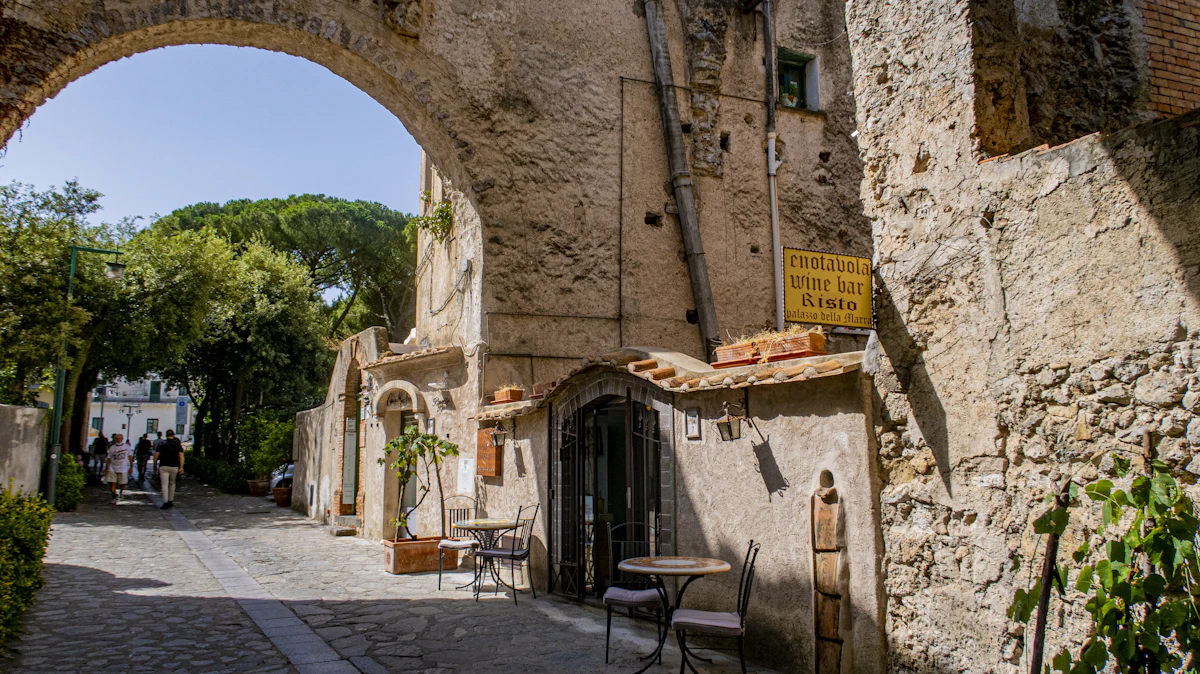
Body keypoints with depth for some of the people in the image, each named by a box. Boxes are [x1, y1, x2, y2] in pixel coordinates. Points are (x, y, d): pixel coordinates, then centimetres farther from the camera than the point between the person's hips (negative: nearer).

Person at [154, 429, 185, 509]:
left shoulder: (162, 443, 7)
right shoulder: (178, 443, 7)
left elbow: (156, 455, 1)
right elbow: (181, 455, -4)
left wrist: (155, 466, 10)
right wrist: (181, 467, -8)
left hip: (163, 466, -1)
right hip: (174, 466, 1)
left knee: (164, 484, -4)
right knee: (172, 484, 16)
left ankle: (165, 502, -15)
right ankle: (170, 501, 21)